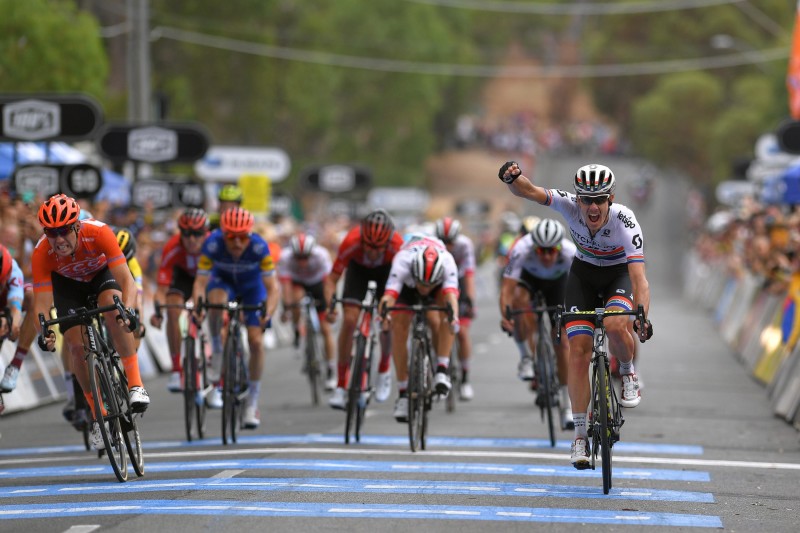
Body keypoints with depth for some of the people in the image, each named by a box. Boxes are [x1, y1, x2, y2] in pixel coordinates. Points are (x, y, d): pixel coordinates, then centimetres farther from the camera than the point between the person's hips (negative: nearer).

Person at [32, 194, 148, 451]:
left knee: (113, 309, -34)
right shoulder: (41, 253, -34)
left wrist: (129, 310, -59)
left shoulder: (98, 233, -38)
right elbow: (41, 303, -33)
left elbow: (126, 279, -41)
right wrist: (43, 332, -53)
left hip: (101, 274, -2)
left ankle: (135, 384, -26)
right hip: (67, 284, 2)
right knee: (76, 347, -13)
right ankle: (98, 415, 5)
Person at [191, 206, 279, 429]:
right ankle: (217, 352, -13)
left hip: (252, 286, 0)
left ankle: (252, 404, 4)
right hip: (223, 280, 0)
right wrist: (197, 305, -52)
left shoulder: (259, 247, -35)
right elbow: (201, 281, -33)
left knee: (256, 341, -11)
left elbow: (272, 287, -34)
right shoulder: (213, 244, -34)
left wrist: (269, 312, -52)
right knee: (216, 301, -37)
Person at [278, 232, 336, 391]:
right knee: (296, 297, -36)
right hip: (297, 282, 0)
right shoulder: (285, 259, -33)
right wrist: (286, 307, -47)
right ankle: (297, 330, -8)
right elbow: (285, 283, -37)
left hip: (317, 283, 0)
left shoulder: (321, 255, -35)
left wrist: (330, 305, -46)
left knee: (325, 328, -6)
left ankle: (331, 371, 2)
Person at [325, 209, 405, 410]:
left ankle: (384, 369, 19)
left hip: (386, 269, 0)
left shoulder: (397, 245, -38)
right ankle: (340, 386, -9)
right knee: (349, 320, -15)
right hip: (358, 268, 0)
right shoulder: (351, 242, -38)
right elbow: (332, 279, -31)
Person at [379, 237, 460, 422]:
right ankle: (403, 393, -7)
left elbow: (451, 295, -56)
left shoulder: (447, 263, -42)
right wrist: (384, 313, -76)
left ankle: (442, 370, -26)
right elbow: (389, 295, -55)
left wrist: (454, 317, -76)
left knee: (446, 309, -32)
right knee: (399, 328, -17)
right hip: (406, 285, 0)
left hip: (439, 282, 0)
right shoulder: (402, 262, -43)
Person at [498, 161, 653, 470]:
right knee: (579, 350, -10)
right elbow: (529, 192, -36)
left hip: (619, 273, -2)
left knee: (614, 325, -33)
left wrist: (643, 317, -56)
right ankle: (580, 435, -2)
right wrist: (513, 178, -60)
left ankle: (627, 372, 1)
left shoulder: (625, 222, -33)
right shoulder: (570, 206, -27)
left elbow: (639, 277, -41)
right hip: (583, 273, 2)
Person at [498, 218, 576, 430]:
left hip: (557, 282, 1)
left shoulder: (571, 254, -38)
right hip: (528, 277, -1)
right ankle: (525, 357, -14)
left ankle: (567, 407, 5)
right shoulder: (522, 250, -40)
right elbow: (507, 288, -44)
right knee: (520, 301, -37)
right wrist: (505, 316, -60)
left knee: (562, 341, -5)